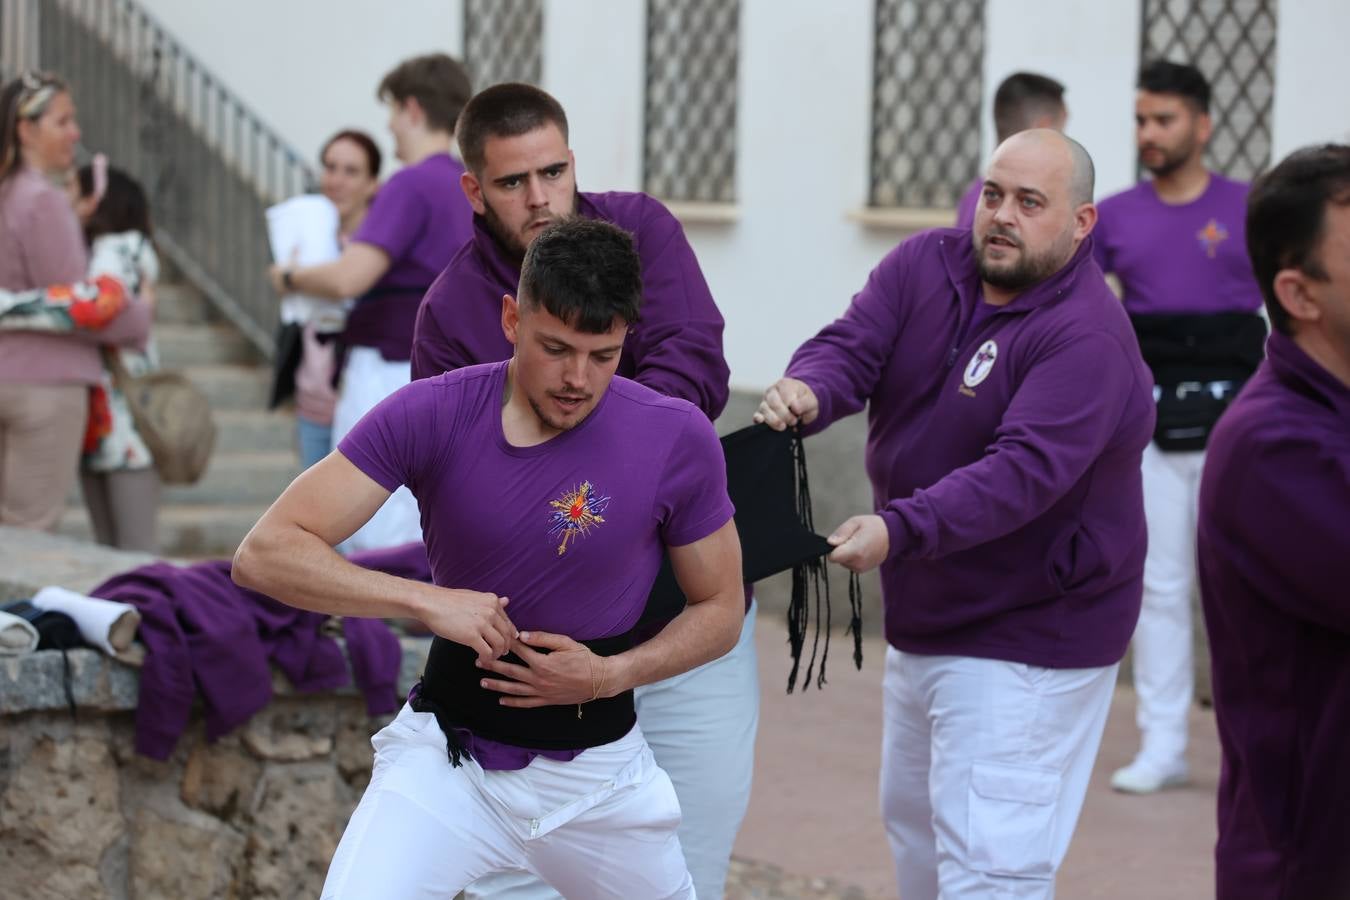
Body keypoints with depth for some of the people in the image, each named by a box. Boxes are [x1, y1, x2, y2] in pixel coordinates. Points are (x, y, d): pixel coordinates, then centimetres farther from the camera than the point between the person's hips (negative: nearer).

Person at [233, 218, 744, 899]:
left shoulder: (678, 439, -11)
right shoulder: (431, 415, -14)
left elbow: (720, 612, 3)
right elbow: (264, 554, -16)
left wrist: (608, 675, -14)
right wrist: (428, 601, -25)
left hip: (598, 764, 2)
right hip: (447, 755, -2)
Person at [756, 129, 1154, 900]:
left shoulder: (1087, 336, -23)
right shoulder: (925, 267, -1)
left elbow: (1024, 470, -34)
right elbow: (853, 345, -11)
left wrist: (900, 530, -47)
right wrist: (809, 390, -36)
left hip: (1029, 640, -8)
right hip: (925, 622, 9)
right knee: (915, 825, 24)